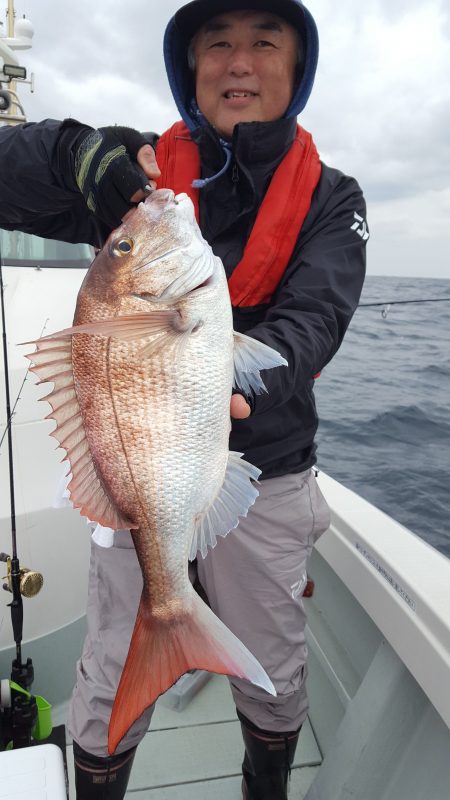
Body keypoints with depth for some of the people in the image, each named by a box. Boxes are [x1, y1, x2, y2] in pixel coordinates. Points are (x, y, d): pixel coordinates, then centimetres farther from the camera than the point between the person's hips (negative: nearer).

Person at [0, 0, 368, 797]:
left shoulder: (329, 198, -1)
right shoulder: (139, 168, 1)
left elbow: (314, 319, -18)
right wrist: (75, 149, -29)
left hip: (264, 477, 1)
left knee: (274, 682, 18)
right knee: (111, 682, 12)